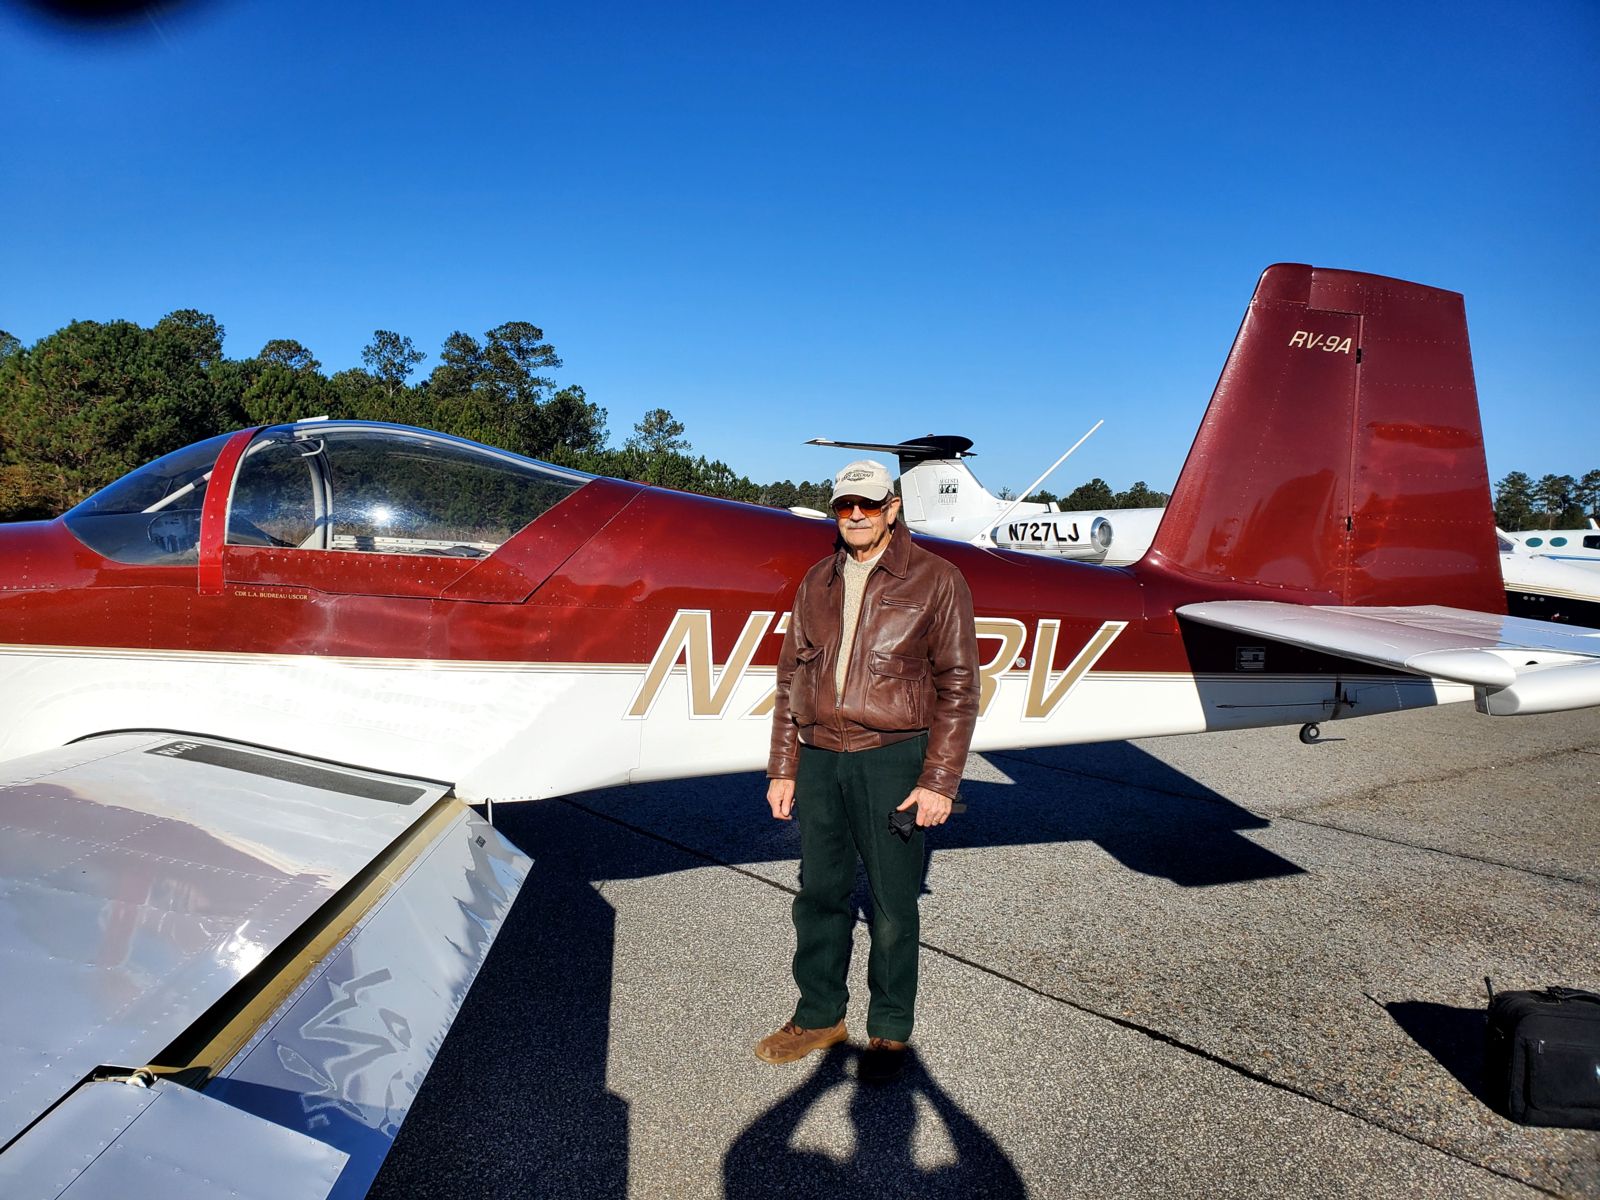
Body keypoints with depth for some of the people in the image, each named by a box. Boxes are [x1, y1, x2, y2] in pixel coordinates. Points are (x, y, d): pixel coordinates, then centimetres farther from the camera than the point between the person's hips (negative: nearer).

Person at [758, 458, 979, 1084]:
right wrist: (782, 769, 9)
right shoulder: (817, 583, 11)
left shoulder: (935, 580, -3)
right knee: (819, 894, 14)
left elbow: (957, 686, -5)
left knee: (892, 904, 7)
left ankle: (890, 1030, 26)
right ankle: (819, 1015, 32)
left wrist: (939, 780, -10)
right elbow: (791, 677, 13)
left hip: (891, 759, -4)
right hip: (818, 758, 5)